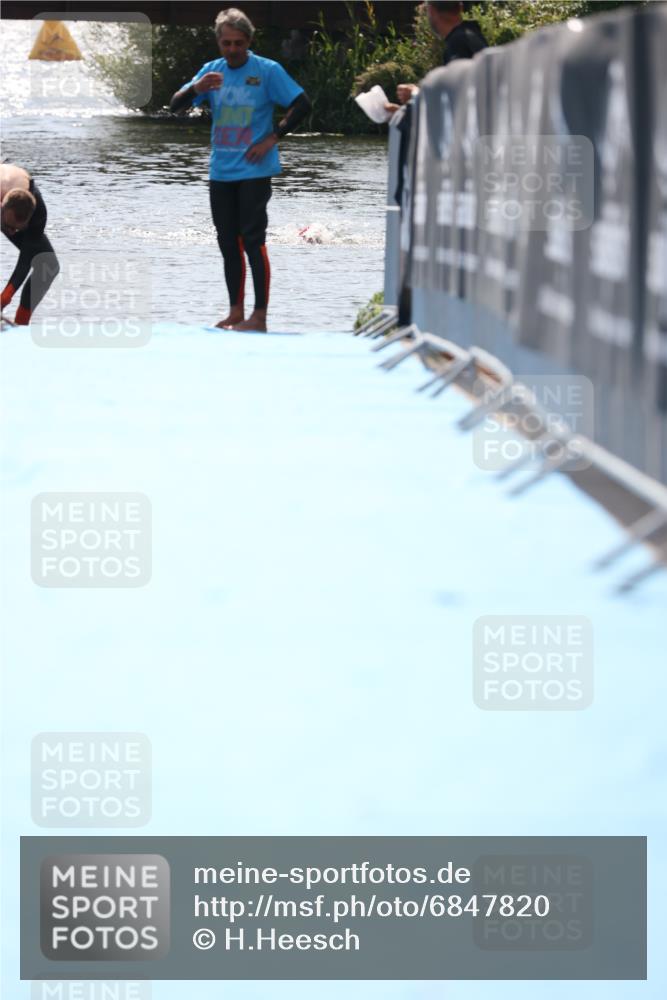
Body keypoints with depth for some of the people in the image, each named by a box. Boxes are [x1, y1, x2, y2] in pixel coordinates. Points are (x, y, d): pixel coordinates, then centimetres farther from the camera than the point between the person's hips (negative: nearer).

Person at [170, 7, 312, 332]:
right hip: (221, 172, 5)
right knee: (228, 244, 9)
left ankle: (259, 317, -7)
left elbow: (302, 105, -6)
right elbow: (175, 105, 4)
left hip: (254, 170, -5)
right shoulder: (212, 71, 8)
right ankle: (235, 312, 18)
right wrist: (196, 89, -17)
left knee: (253, 241, -8)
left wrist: (272, 138, -12)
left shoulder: (267, 71, -5)